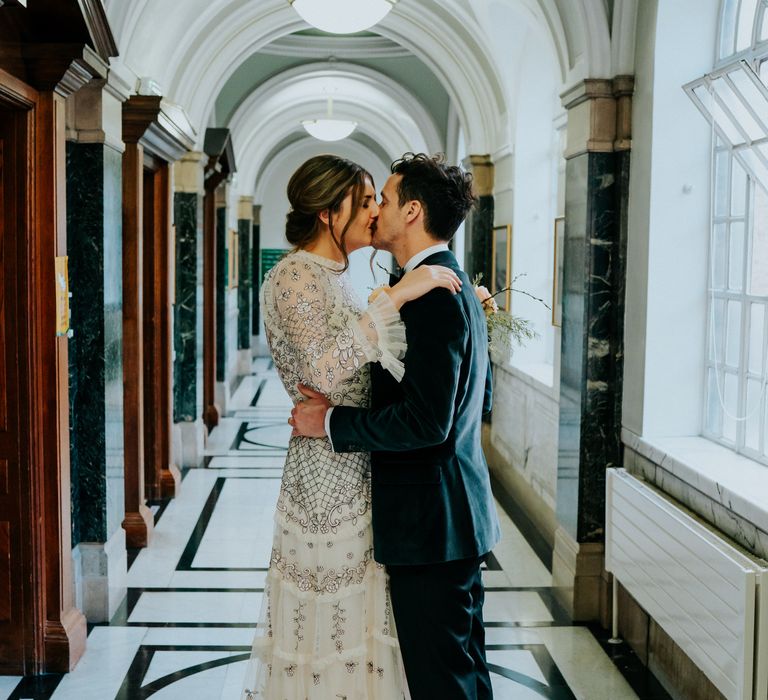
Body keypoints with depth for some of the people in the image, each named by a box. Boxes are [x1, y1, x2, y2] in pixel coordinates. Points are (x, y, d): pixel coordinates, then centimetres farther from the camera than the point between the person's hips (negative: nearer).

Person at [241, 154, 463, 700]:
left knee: (354, 623, 15)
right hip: (329, 475, -9)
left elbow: (362, 360, 17)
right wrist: (397, 295, -28)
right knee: (333, 626, 2)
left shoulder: (337, 276, 13)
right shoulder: (293, 277, -14)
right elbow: (324, 370, -29)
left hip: (359, 471, 9)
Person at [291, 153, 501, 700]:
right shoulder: (457, 286, 13)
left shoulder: (431, 294, -19)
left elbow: (426, 422, -26)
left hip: (431, 520, -11)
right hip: (460, 514, 11)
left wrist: (331, 422, -15)